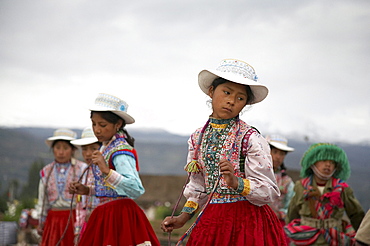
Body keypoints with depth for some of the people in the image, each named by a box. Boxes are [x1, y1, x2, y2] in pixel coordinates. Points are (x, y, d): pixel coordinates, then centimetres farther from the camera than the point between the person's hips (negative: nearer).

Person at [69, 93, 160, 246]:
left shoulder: (121, 151, -17)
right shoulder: (106, 147, 11)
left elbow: (136, 190, -29)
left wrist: (107, 171, -35)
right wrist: (87, 191, 10)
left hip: (119, 215, -9)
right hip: (105, 215, 9)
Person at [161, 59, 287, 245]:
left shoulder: (250, 138, -9)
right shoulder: (197, 138, 6)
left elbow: (268, 191, -12)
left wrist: (236, 182, -27)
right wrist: (183, 218, 9)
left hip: (246, 221, -4)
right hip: (210, 220, 4)